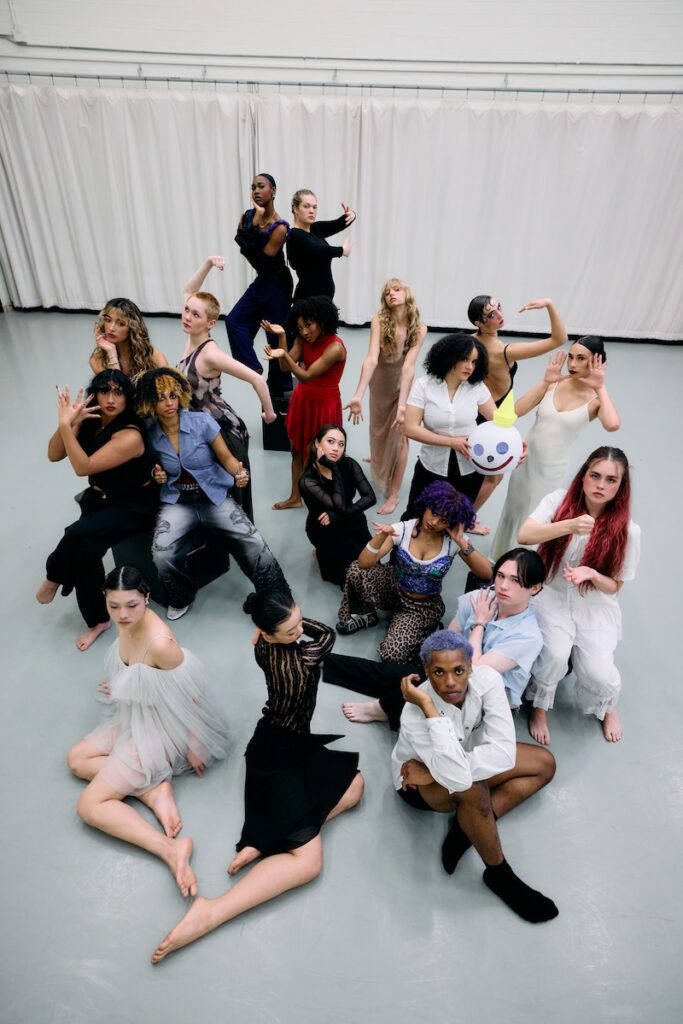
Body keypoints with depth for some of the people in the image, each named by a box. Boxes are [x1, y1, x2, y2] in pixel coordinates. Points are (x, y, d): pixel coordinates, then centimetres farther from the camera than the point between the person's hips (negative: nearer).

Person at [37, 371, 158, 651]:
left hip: (133, 506, -7)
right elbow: (54, 455, -7)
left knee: (77, 536, -27)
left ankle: (53, 578, 2)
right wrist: (69, 422, -22)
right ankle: (97, 620, 3)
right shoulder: (90, 421, -3)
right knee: (83, 552, -15)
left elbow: (83, 467, -28)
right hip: (99, 499, 7)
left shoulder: (130, 436, -25)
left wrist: (65, 425, -29)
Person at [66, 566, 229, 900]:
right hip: (134, 718, 9)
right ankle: (155, 790, 1)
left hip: (159, 730, -9)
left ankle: (170, 848, -15)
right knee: (77, 759, 18)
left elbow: (192, 695, -24)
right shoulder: (127, 623, -10)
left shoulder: (159, 642, -36)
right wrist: (119, 689, 4)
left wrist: (194, 745, -15)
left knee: (89, 806, -6)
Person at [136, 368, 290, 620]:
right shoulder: (148, 432, -3)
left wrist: (239, 473, -25)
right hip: (177, 502, 1)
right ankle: (182, 598, 8)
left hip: (214, 496, -1)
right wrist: (157, 475, -5)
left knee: (254, 544, -22)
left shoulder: (202, 422, -10)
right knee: (162, 556, -26)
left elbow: (226, 458, -3)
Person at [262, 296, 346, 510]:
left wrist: (284, 355, -42)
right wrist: (281, 336, -20)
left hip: (323, 404, -7)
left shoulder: (335, 347, -25)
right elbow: (285, 367, -9)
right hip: (302, 400, 7)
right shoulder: (303, 339, -2)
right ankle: (295, 497, 30)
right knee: (297, 449, 15)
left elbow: (306, 376, -29)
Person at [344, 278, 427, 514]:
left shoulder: (419, 328, -24)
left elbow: (409, 366, -32)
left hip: (402, 384, -1)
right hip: (379, 382, 1)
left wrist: (402, 404, -43)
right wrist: (358, 395, -51)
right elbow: (371, 358, -39)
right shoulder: (379, 321, -26)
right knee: (378, 428, 22)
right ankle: (379, 459, 57)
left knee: (399, 436, -4)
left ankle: (393, 494, 6)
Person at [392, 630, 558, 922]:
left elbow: (505, 752, -33)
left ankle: (465, 827, -8)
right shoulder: (414, 714, -36)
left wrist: (434, 773, -35)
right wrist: (429, 707, -49)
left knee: (544, 764, -5)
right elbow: (457, 778, -47)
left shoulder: (486, 678, -27)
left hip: (462, 759, 5)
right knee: (472, 787, -36)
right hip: (417, 783, -5)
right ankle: (499, 875, -8)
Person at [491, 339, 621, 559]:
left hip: (552, 468, -4)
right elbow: (517, 411, -11)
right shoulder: (555, 384, -5)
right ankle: (500, 559, 45)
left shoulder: (596, 399, -13)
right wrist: (545, 381, -16)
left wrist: (601, 387, -23)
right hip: (525, 459, 4)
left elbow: (613, 424, -35)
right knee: (513, 510, 22)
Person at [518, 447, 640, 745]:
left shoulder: (627, 530, -11)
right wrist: (570, 525, -39)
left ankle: (607, 707, 25)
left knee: (599, 675, -16)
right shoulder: (559, 501, -11)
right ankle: (539, 707, 8)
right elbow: (524, 535, -26)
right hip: (552, 598, -1)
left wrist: (591, 574, -26)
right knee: (555, 655, -26)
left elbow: (614, 586, -3)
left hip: (595, 608, 1)